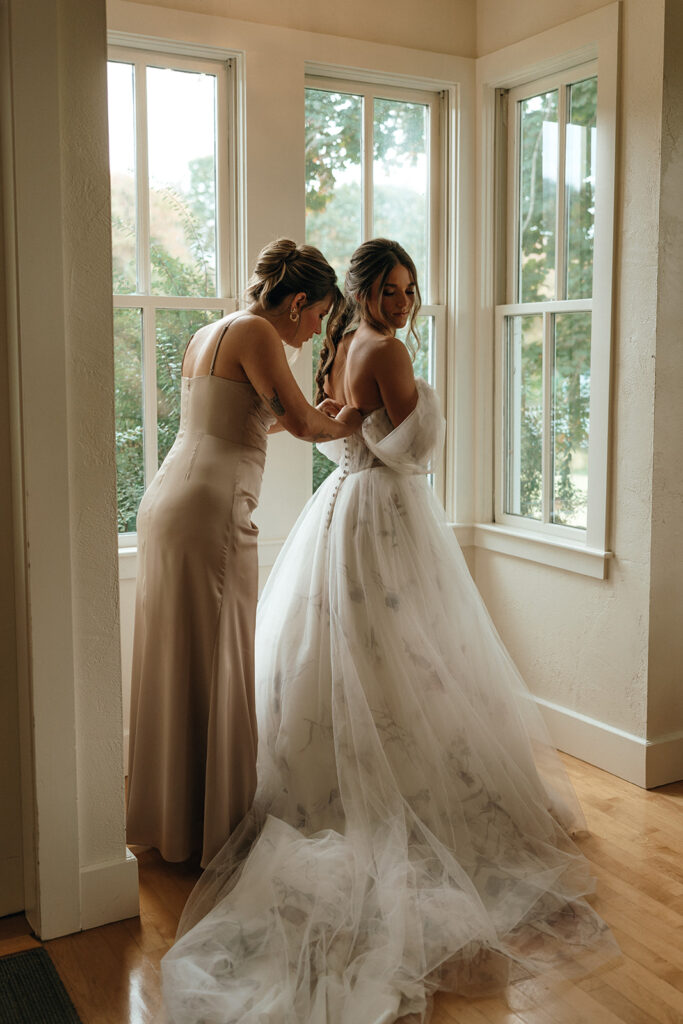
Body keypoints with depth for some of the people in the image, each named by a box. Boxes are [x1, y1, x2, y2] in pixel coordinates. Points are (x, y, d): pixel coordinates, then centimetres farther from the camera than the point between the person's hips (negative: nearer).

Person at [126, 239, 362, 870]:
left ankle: (165, 817, 27)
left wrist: (312, 416, 29)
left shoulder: (207, 334, 20)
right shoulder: (255, 332, -8)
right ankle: (212, 825, 11)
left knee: (175, 663, 15)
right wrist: (343, 425, 7)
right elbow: (302, 422, -14)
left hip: (167, 502, 9)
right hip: (210, 511, -9)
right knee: (216, 667, 0)